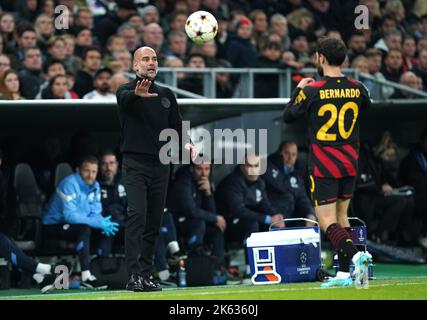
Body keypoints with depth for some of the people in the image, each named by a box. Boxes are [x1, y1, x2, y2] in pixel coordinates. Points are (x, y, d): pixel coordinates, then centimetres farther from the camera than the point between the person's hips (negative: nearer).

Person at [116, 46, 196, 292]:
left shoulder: (166, 95, 15)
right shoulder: (127, 92, -2)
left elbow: (177, 126, 16)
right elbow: (125, 99, -27)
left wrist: (187, 143, -7)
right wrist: (138, 94, -51)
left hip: (161, 165, 5)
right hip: (135, 164, -5)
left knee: (154, 223, 7)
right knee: (137, 215, -19)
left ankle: (146, 276, 13)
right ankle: (134, 276, -24)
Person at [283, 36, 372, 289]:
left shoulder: (312, 91, -13)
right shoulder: (357, 88, -1)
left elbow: (288, 116, 2)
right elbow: (367, 106, 23)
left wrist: (298, 90, 17)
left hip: (324, 167, -5)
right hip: (350, 164, 5)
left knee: (327, 221, -4)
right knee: (341, 216, 16)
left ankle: (355, 255, -29)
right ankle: (344, 274, 13)